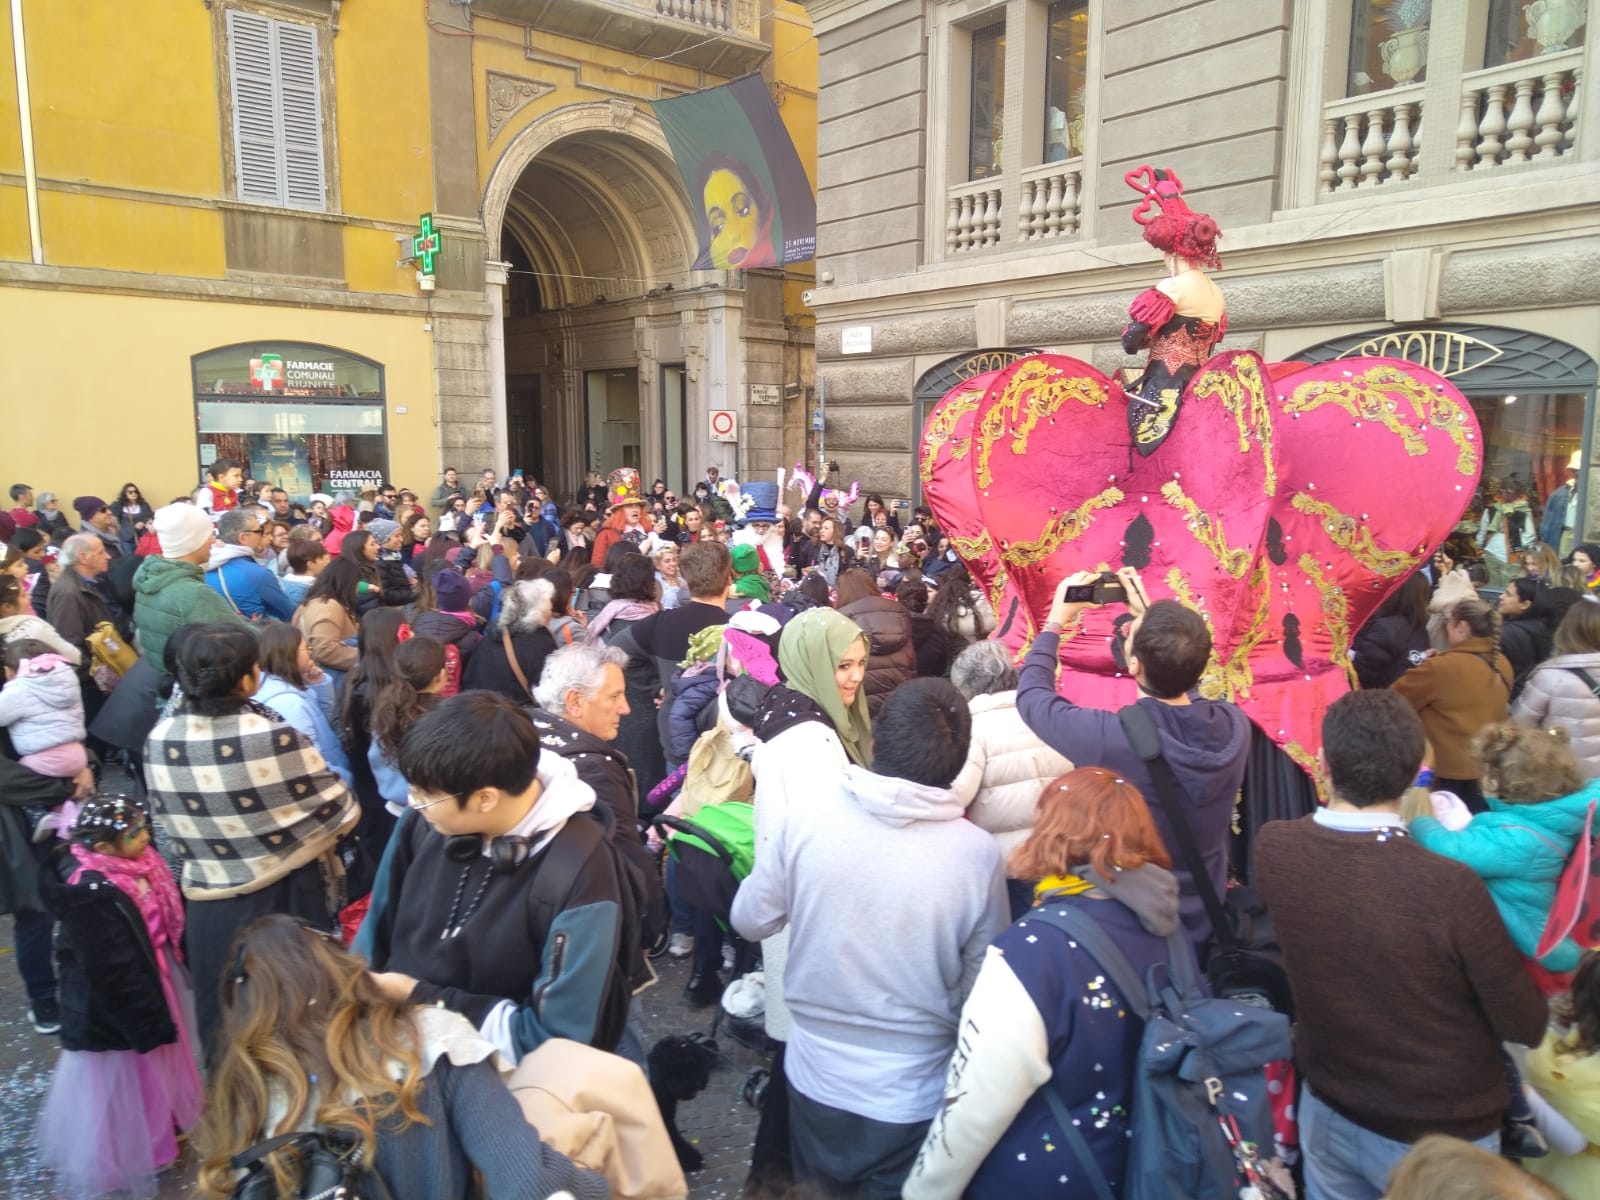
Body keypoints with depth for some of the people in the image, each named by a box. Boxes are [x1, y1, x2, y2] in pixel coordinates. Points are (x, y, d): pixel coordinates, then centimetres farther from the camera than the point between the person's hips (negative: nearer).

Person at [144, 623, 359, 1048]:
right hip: (287, 899, -3)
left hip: (208, 904, 4)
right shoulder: (274, 737, -23)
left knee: (222, 1023, 21)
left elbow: (172, 822, 5)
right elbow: (341, 815, -14)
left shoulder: (159, 740, -10)